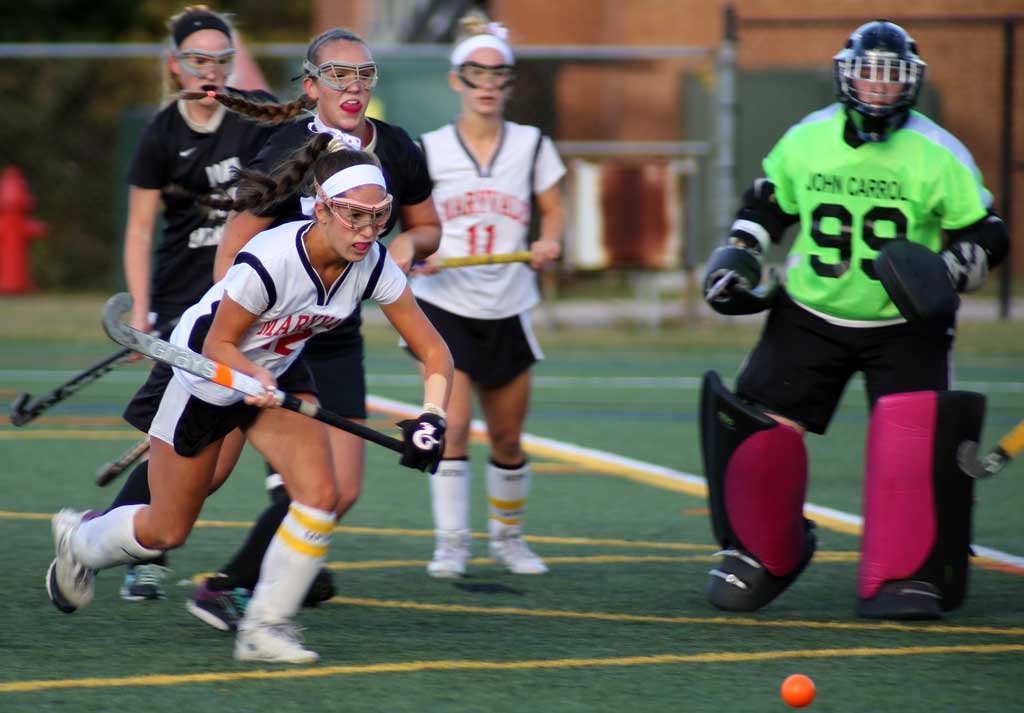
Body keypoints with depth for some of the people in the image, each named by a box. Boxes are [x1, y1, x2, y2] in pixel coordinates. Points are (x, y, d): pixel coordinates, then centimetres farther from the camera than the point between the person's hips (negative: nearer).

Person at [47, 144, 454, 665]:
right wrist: (257, 382, -42)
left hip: (279, 369, 5)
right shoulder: (270, 259, -36)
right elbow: (219, 344, -23)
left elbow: (434, 352, -15)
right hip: (205, 369, -5)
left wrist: (431, 418, -31)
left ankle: (265, 627, -3)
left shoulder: (373, 265, -21)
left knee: (322, 495, -18)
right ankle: (78, 539, 41)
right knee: (167, 531, 8)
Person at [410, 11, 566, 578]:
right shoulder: (429, 150, -1)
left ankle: (507, 535, 29)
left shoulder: (531, 145, 4)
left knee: (507, 440, 9)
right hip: (444, 304, -2)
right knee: (452, 425, -17)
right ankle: (450, 542, -11)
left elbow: (553, 211, 9)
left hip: (507, 311, 2)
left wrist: (550, 242, -12)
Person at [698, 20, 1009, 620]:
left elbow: (988, 236, -5)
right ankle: (760, 555, 21)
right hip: (810, 318, 2)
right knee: (761, 427, -3)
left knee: (912, 443, -20)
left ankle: (901, 576, -9)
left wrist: (948, 269, -22)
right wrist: (739, 255, 4)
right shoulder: (804, 142, -2)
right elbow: (767, 204, 17)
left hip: (906, 328, -2)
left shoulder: (938, 156, -10)